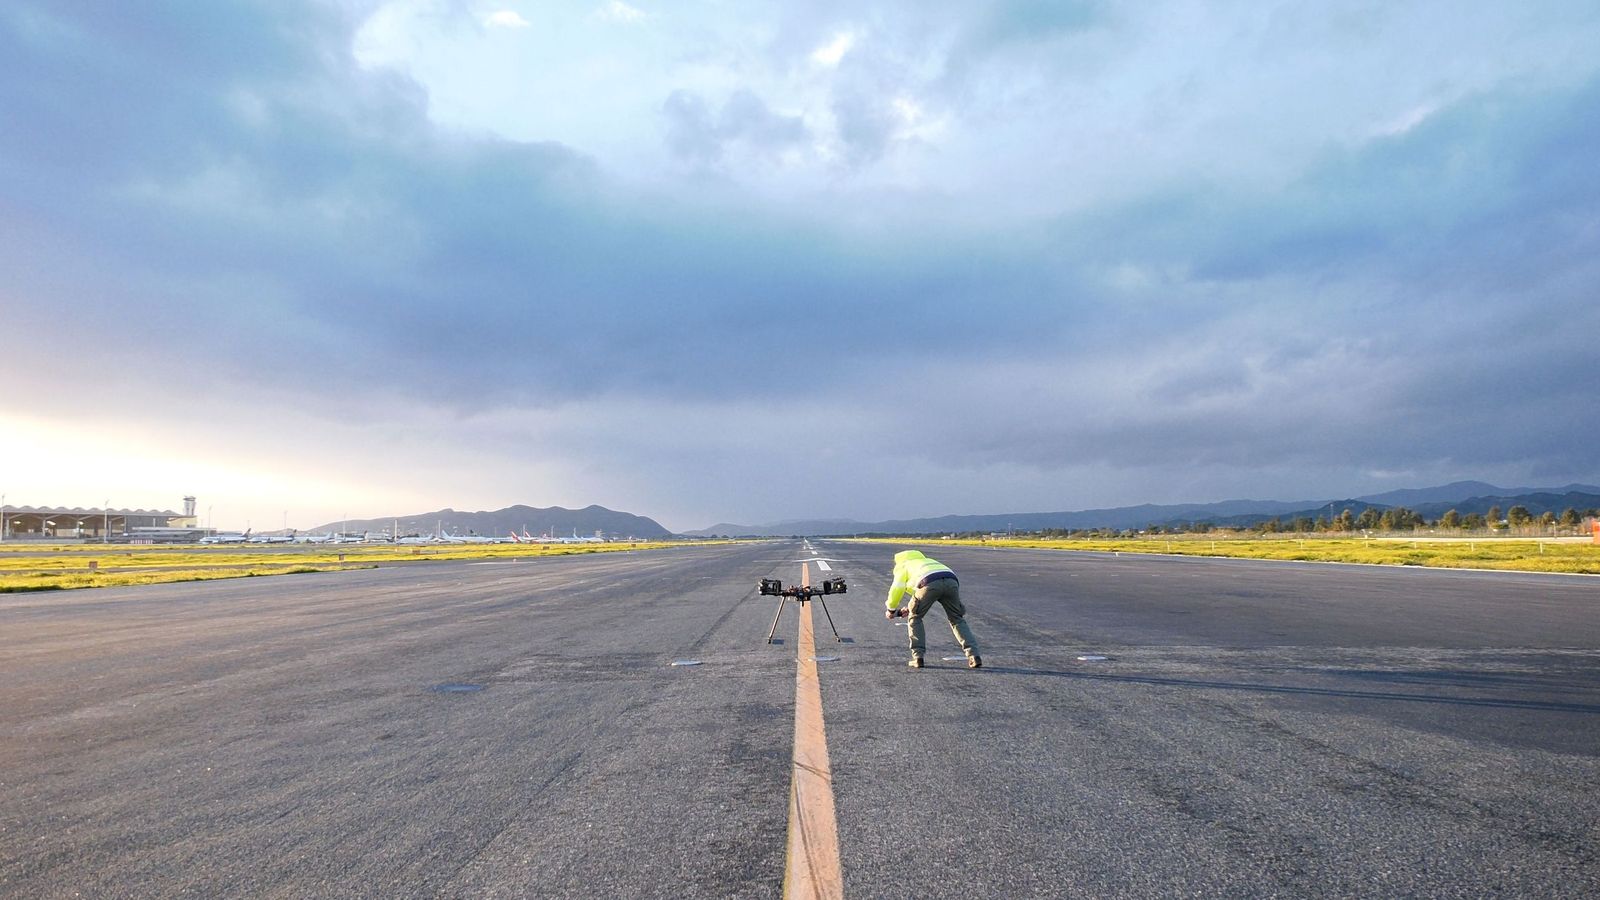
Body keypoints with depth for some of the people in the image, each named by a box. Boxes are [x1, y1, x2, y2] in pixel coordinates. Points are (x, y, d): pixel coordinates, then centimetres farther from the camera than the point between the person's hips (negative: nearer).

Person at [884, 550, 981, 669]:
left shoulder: (901, 566, 31)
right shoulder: (925, 561, 46)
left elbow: (896, 589, 18)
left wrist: (891, 609, 33)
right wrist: (911, 608, 52)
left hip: (929, 583, -5)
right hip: (951, 581, 5)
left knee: (915, 618, 18)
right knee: (957, 620, 20)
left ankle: (918, 657, 13)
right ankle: (974, 656, 6)